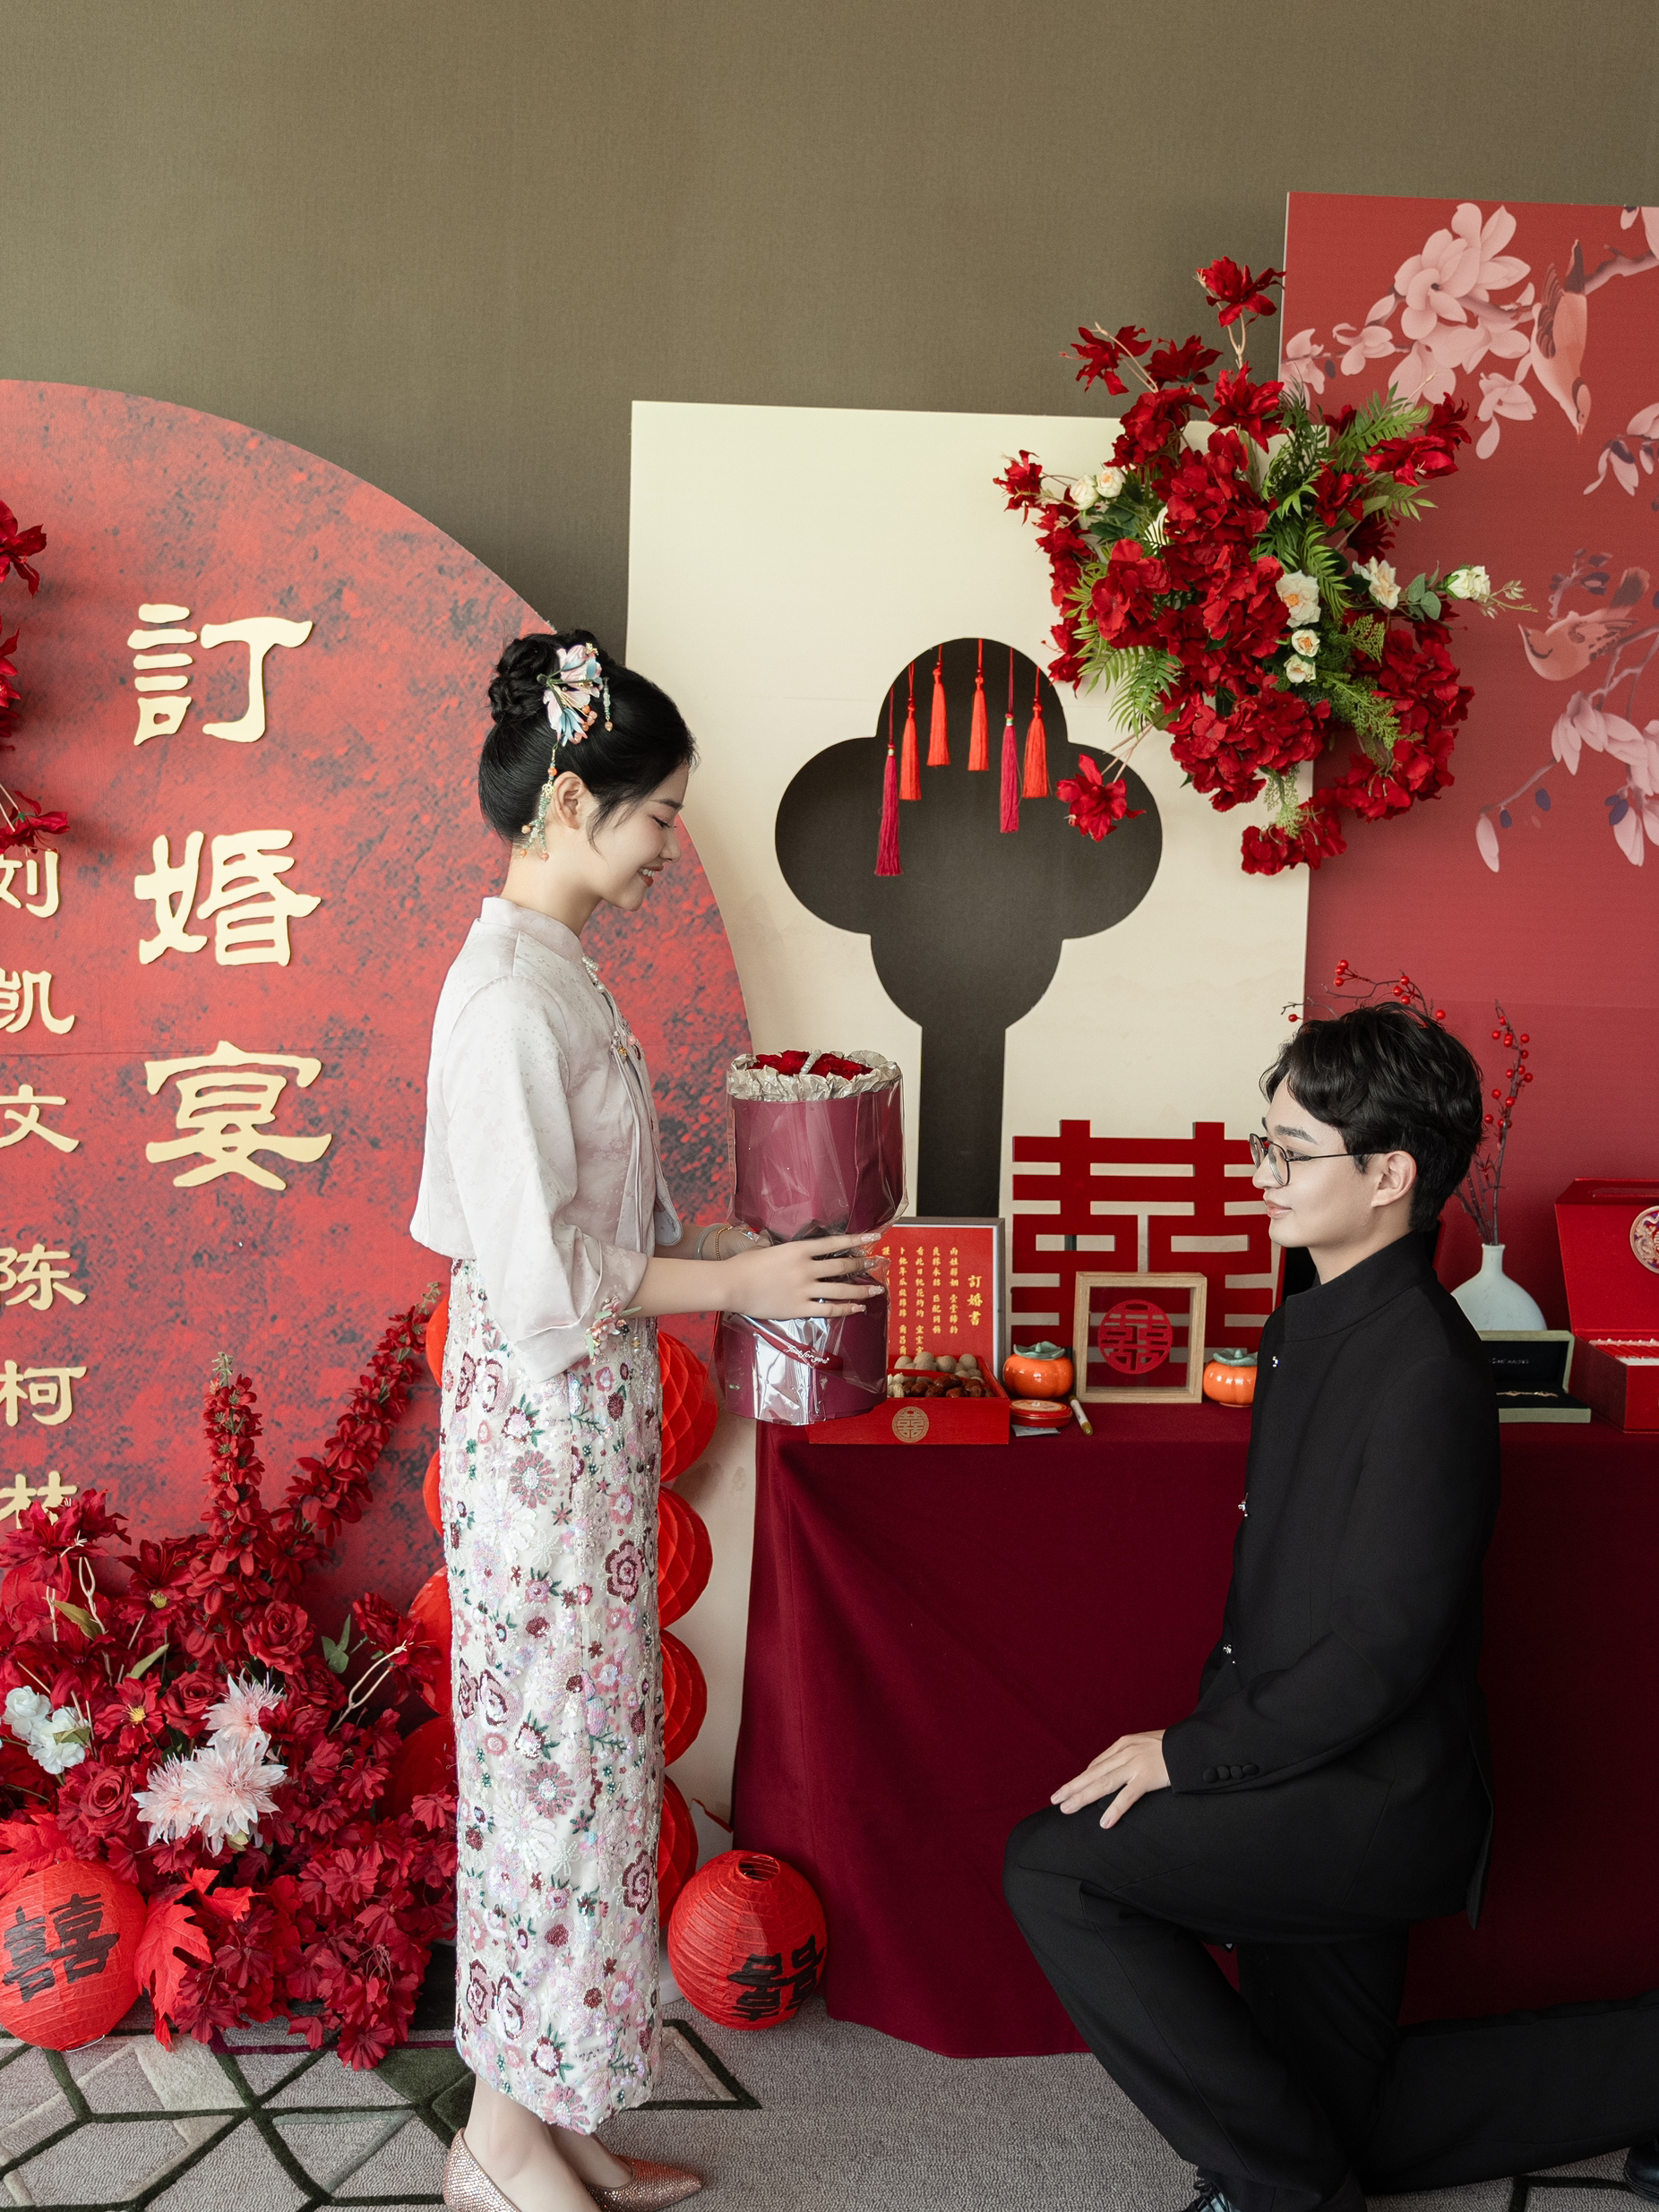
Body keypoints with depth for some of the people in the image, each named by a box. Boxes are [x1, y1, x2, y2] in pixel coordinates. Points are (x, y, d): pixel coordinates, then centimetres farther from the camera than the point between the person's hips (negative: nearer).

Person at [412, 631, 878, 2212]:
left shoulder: (547, 972, 11)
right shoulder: (511, 995, -19)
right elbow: (539, 1276, -22)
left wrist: (718, 1250, 11)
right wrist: (736, 1285, -14)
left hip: (583, 1414, 10)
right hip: (543, 1419, -10)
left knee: (574, 1750, 15)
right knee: (555, 1751, 2)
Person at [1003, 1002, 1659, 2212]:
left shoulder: (1422, 1366, -23)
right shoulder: (1317, 1326, 7)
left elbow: (1387, 1644, -25)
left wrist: (1194, 1755, -18)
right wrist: (1206, 1731, 7)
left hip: (1373, 1797, -10)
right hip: (1316, 1778, 10)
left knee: (1055, 1867, -16)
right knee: (1335, 2112, 19)